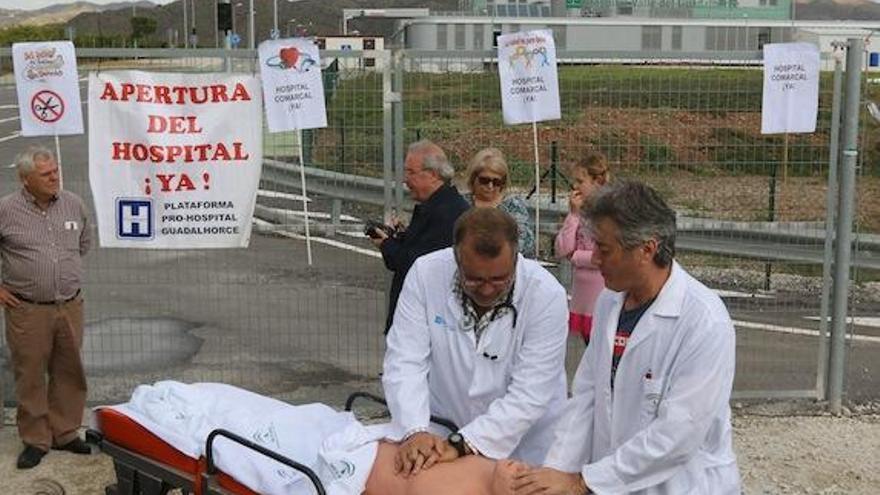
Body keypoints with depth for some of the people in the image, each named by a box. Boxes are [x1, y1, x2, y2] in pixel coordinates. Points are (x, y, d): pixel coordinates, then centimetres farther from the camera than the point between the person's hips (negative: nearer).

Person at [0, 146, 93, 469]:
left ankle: (65, 433, 26)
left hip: (70, 306, 4)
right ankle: (35, 440, 18)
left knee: (69, 373, 12)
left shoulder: (73, 204, 4)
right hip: (28, 310, -3)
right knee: (30, 377, 5)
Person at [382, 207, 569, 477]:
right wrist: (415, 432, -34)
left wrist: (461, 444, -33)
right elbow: (404, 361, -18)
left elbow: (529, 396, -25)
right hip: (444, 434, 2)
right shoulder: (425, 273, -19)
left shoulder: (546, 295, -24)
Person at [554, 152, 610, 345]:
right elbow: (562, 250, -3)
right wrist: (574, 213, -6)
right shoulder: (578, 211, 8)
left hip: (603, 298, -7)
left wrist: (575, 256, -6)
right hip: (582, 295, 7)